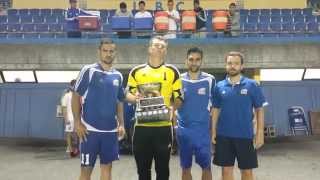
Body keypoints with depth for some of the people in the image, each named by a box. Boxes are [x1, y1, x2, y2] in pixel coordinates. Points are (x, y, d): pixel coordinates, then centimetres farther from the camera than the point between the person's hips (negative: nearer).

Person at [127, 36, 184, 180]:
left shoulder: (172, 72, 4)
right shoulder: (136, 71, 7)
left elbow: (179, 99, 5)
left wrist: (166, 105, -14)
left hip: (163, 127, -1)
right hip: (141, 126, 1)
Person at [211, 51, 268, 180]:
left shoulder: (252, 85, -3)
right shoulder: (219, 86, 3)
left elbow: (259, 110, -1)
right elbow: (216, 110, 9)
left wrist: (260, 133, -5)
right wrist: (213, 132, 4)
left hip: (245, 135, -2)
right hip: (224, 136, 2)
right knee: (226, 169, 10)